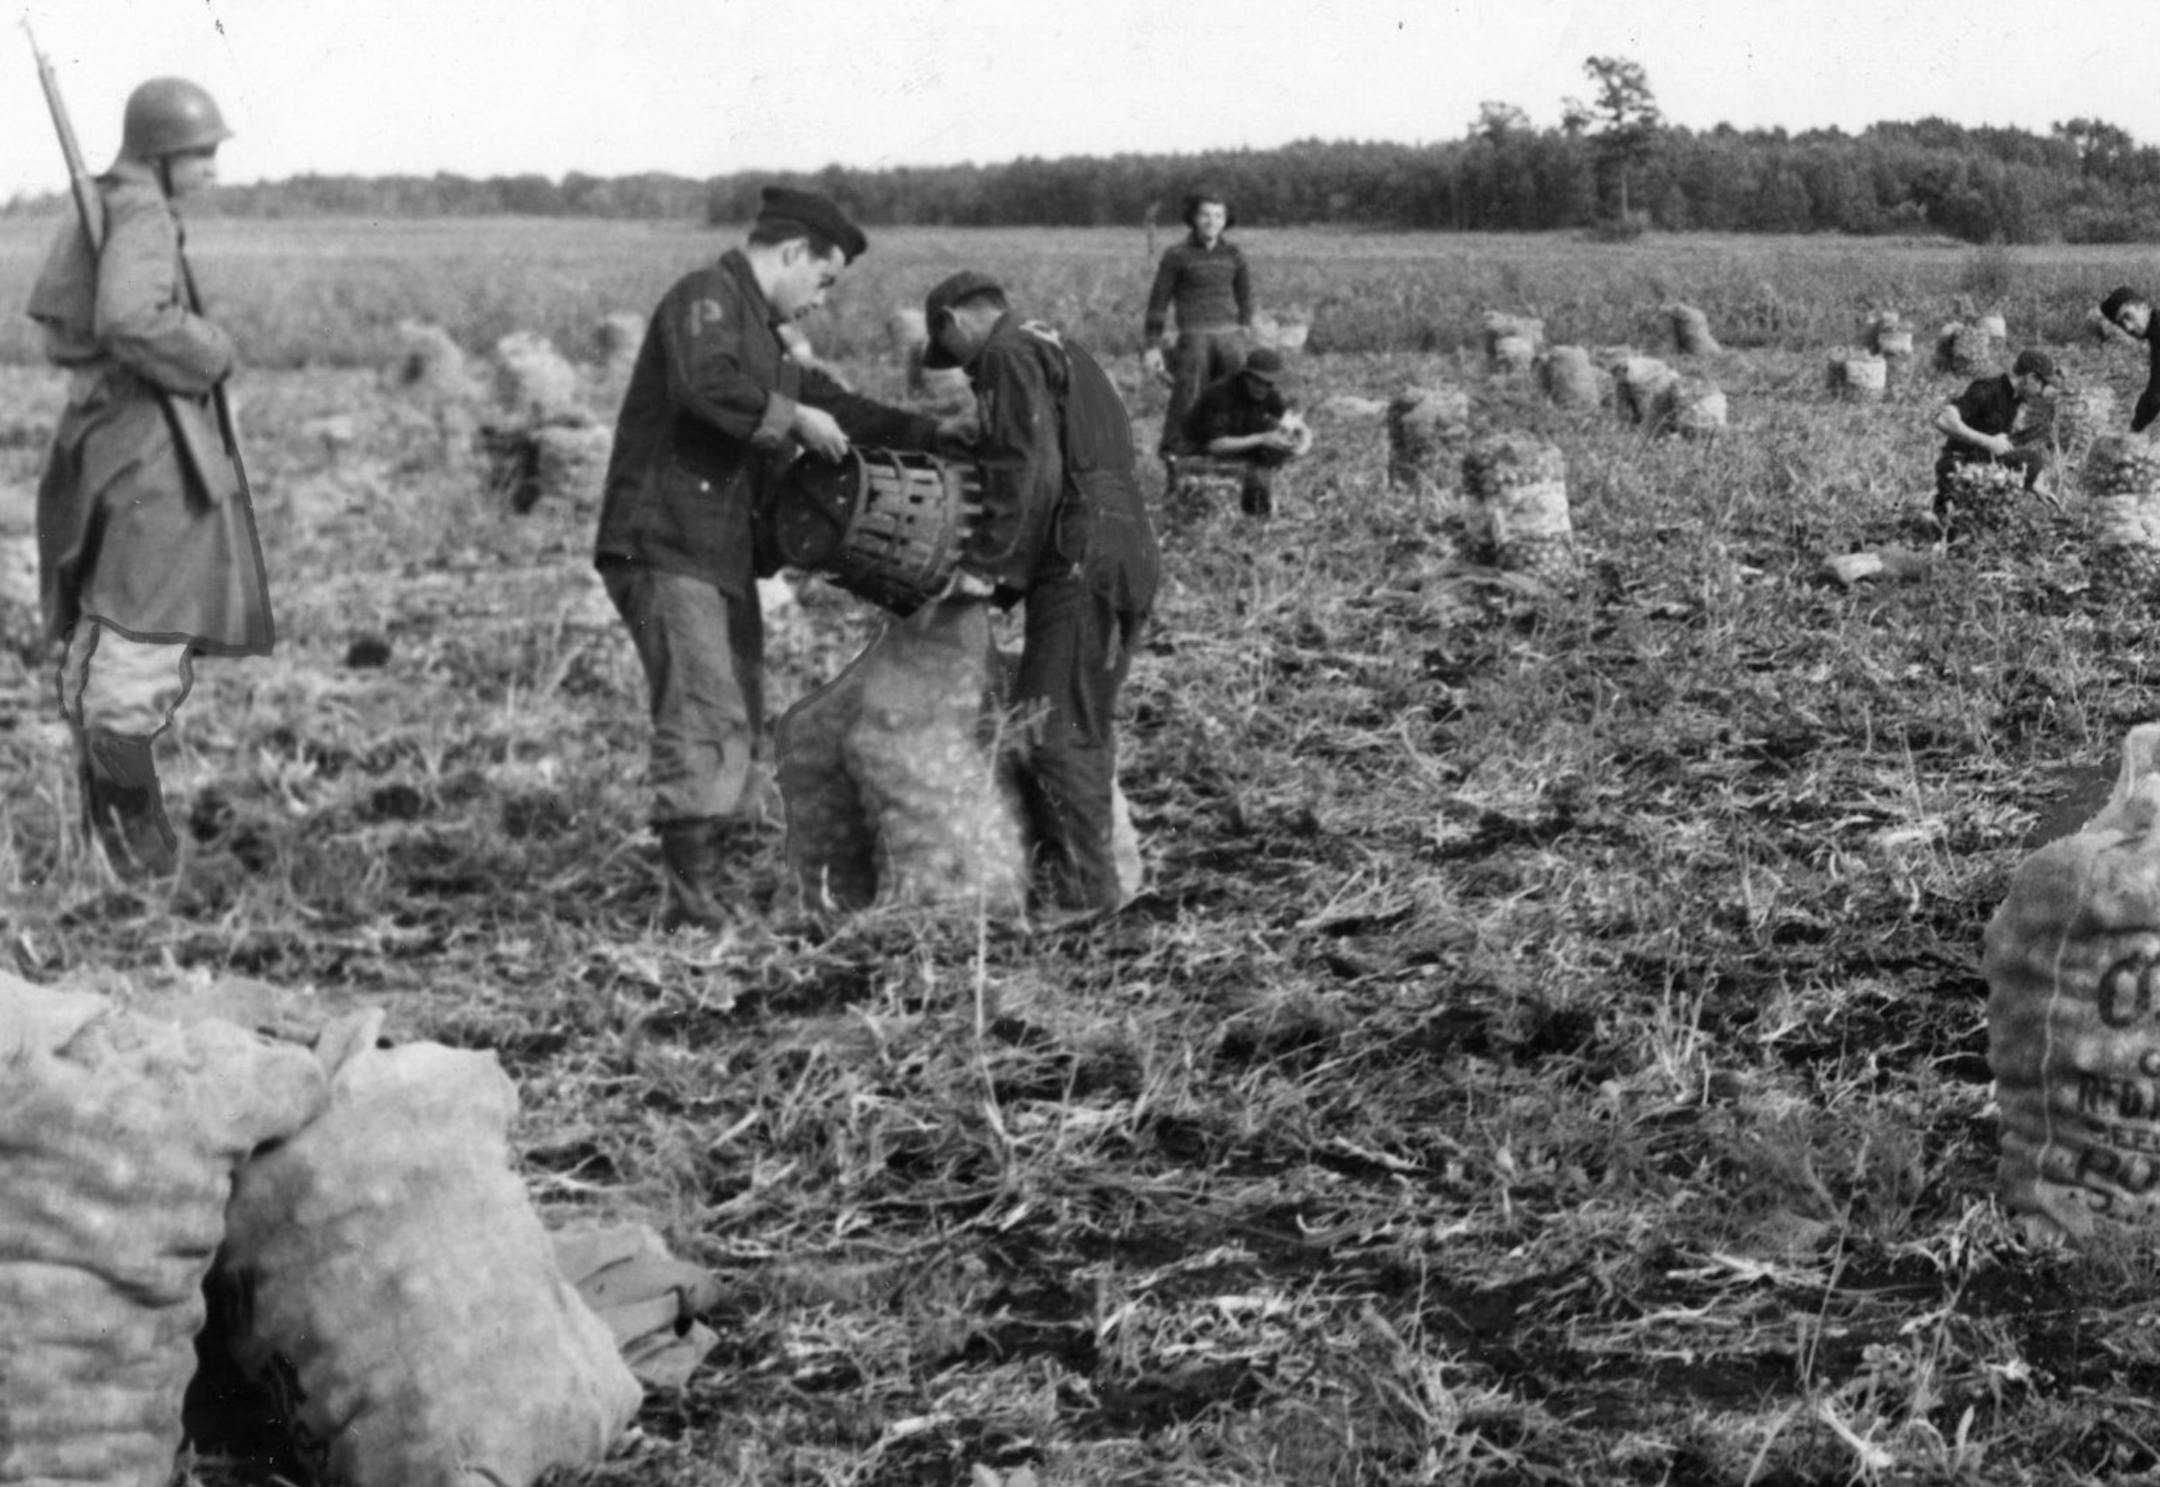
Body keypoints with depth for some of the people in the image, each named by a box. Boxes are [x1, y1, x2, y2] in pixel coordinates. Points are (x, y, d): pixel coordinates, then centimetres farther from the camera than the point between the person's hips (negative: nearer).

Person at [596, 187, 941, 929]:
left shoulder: (760, 331, 25)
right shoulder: (706, 299, -8)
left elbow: (824, 401, 31)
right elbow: (707, 386, -28)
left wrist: (929, 435, 25)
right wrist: (792, 418, -18)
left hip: (725, 556, 11)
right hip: (666, 546, -11)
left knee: (741, 727, 10)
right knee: (704, 718, -16)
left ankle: (709, 890, 15)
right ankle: (695, 899, -17)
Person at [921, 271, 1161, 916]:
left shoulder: (1009, 357, -4)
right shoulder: (1056, 351, 26)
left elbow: (1029, 473, -17)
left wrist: (985, 563, -15)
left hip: (1083, 564, -10)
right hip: (1126, 553, 10)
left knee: (1051, 728, -6)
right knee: (1084, 726, 15)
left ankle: (1081, 886, -4)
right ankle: (1088, 876, 22)